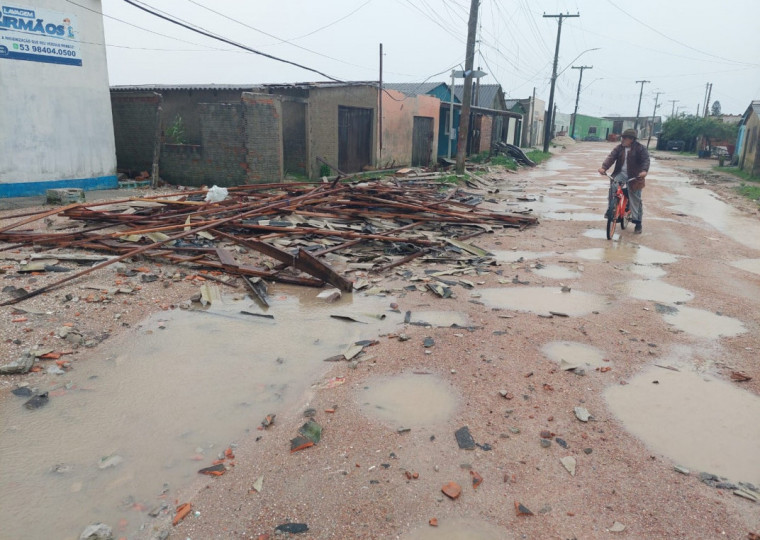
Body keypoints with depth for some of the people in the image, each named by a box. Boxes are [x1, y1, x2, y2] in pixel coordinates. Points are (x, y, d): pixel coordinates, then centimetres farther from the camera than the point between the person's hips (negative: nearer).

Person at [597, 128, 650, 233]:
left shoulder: (641, 148, -6)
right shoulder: (619, 148, 4)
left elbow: (646, 160, -16)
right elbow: (611, 157, -9)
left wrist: (644, 171, -36)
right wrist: (603, 167, -27)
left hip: (634, 177, -3)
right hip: (621, 173, 3)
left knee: (635, 200, 0)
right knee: (613, 186, -29)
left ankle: (638, 222, 10)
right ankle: (610, 210, -18)